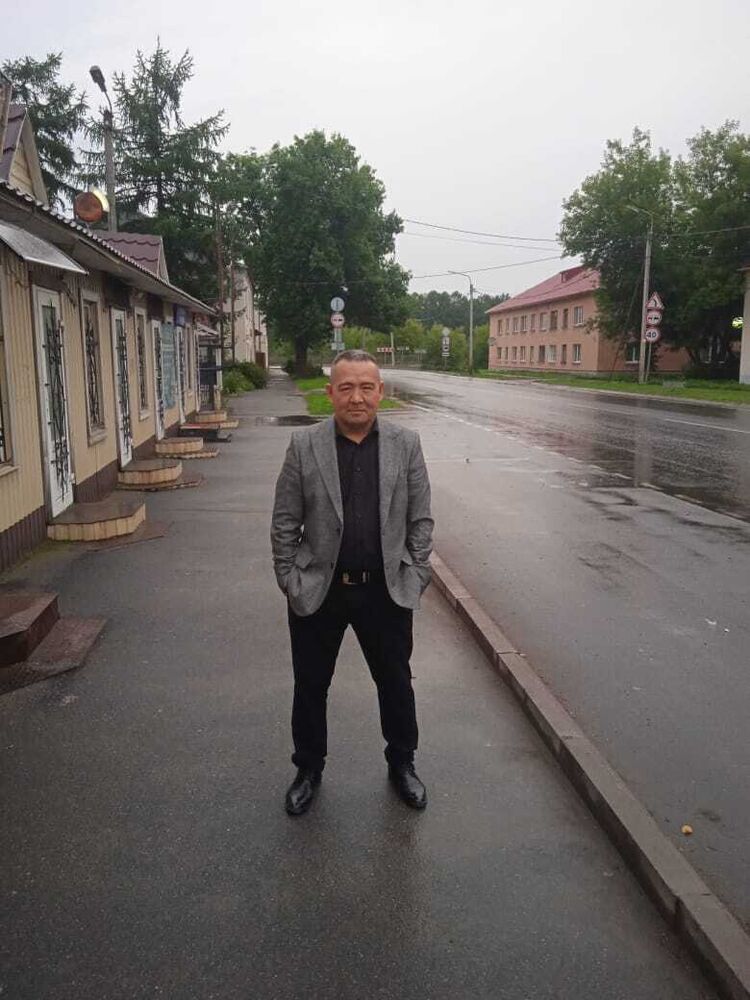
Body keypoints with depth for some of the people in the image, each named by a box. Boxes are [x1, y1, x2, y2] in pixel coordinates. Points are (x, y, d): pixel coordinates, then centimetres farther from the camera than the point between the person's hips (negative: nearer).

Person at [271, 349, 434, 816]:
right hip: (318, 590, 0)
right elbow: (285, 523, -2)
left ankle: (402, 763, 41)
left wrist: (415, 578, -2)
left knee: (396, 683, 17)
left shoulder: (406, 444, -3)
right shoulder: (304, 445, -5)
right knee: (311, 686, 15)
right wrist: (291, 581, -5)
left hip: (387, 591, 1)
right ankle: (309, 769, 38)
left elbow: (421, 519, 1)